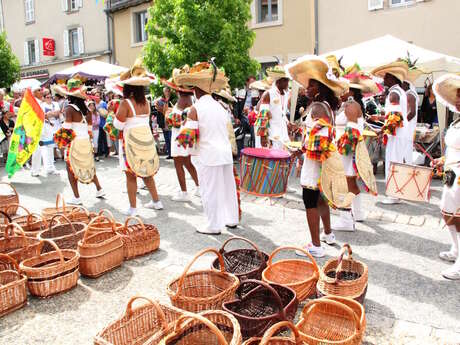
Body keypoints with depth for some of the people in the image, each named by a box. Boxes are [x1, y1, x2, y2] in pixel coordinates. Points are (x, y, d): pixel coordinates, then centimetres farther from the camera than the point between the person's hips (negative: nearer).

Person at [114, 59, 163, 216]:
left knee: (131, 175, 3)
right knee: (147, 172, 18)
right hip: (147, 139, 6)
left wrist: (117, 112, 5)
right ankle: (156, 201, 26)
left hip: (131, 142, -5)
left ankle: (133, 208, 8)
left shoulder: (126, 103, -14)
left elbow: (118, 124, -10)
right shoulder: (146, 102, 2)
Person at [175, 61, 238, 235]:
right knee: (227, 187, 16)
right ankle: (232, 219, 30)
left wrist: (182, 137, 6)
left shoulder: (195, 108, -11)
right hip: (225, 153, 7)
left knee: (210, 191, 3)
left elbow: (189, 137, -14)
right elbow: (227, 130, 13)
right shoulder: (220, 106, 8)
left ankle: (214, 225, 12)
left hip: (207, 156, -6)